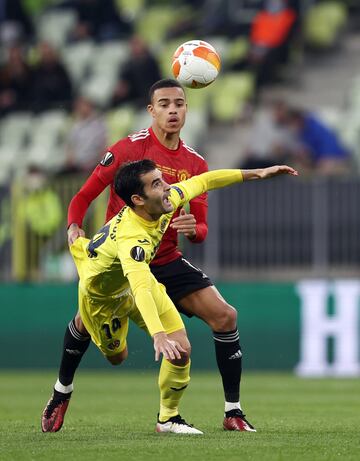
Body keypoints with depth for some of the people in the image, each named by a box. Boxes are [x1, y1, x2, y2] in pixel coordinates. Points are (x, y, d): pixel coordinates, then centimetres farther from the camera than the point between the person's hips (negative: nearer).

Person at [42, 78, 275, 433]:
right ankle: (62, 391, 21)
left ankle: (233, 412, -3)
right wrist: (74, 228, -26)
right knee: (87, 319, -11)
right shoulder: (129, 148, -10)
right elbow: (83, 197, -6)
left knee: (224, 316, -11)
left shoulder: (195, 163, 3)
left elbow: (201, 229, 4)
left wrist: (193, 228, -20)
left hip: (167, 261, 3)